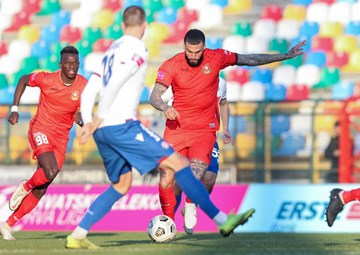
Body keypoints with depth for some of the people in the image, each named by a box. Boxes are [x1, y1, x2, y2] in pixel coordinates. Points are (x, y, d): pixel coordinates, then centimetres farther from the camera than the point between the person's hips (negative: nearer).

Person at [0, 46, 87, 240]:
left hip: (61, 137, 4)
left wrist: (81, 118, -21)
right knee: (51, 171, -30)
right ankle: (24, 187, 2)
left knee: (40, 190, 2)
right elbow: (23, 80, 7)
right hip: (41, 130, -4)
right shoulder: (47, 79, -11)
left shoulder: (84, 87, -5)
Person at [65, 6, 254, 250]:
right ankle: (222, 220, -12)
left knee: (121, 185, 21)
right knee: (179, 163, -7)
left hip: (102, 131, 9)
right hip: (122, 126, -9)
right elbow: (114, 83, -19)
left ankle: (77, 235, 15)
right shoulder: (136, 49, -5)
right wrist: (99, 118, -14)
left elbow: (89, 90, 16)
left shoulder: (112, 50, 21)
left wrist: (88, 123, 8)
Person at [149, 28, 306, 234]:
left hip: (204, 130, 0)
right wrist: (165, 107, -33)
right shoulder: (171, 66, -6)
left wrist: (286, 56, 11)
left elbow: (250, 60, 9)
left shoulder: (216, 58, -3)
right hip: (176, 129, 0)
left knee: (195, 176, -22)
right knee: (166, 181, -5)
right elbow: (155, 96, -10)